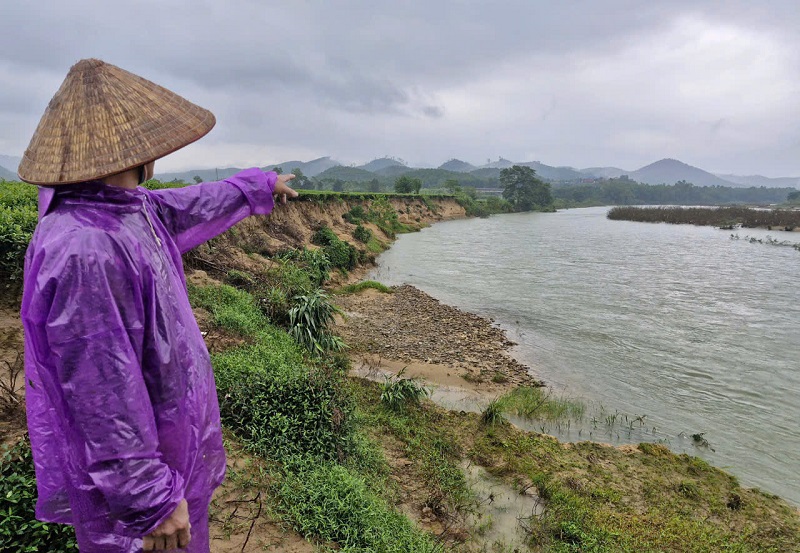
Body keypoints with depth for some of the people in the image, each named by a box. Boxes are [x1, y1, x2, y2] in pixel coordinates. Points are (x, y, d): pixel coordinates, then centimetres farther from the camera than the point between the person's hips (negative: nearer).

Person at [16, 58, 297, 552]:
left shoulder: (132, 209, -3)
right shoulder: (84, 248, -33)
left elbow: (193, 206, 17)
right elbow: (100, 392, -31)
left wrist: (259, 186, 30)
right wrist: (153, 500, -23)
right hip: (127, 472, -9)